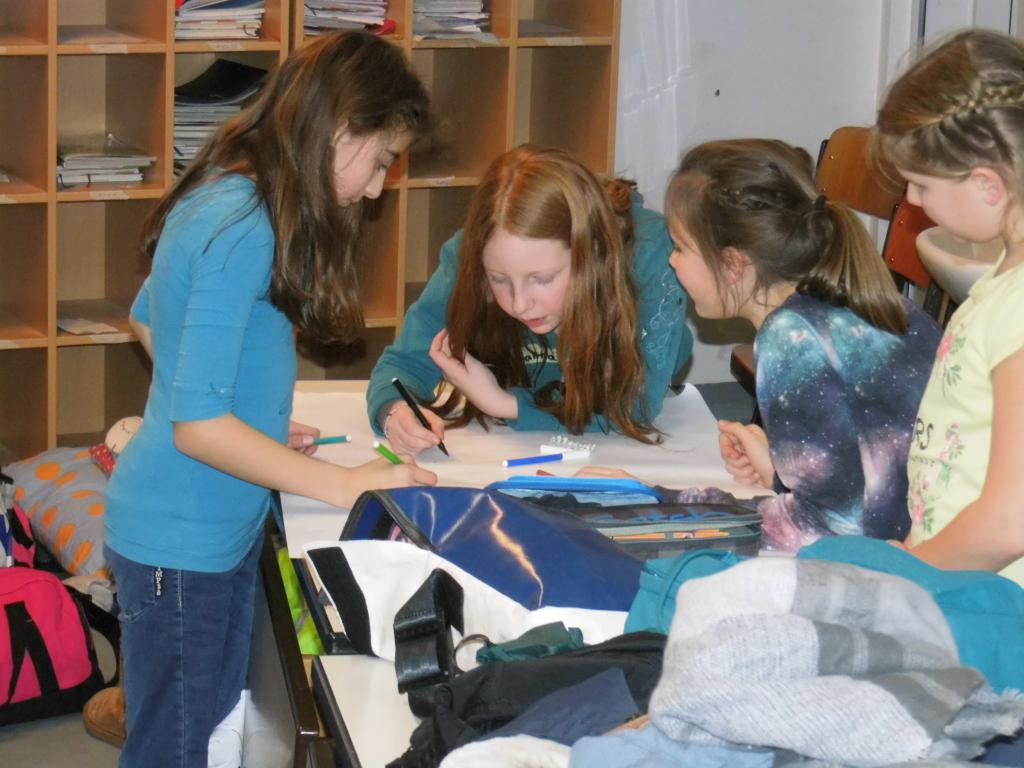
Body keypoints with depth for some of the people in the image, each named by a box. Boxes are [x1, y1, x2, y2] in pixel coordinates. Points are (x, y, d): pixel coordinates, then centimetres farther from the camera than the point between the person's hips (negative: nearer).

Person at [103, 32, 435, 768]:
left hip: (220, 525, 9)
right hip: (184, 541, -9)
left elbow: (149, 321, 21)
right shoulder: (244, 230, -23)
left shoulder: (223, 198, 4)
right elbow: (197, 423, -24)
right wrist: (346, 484, -19)